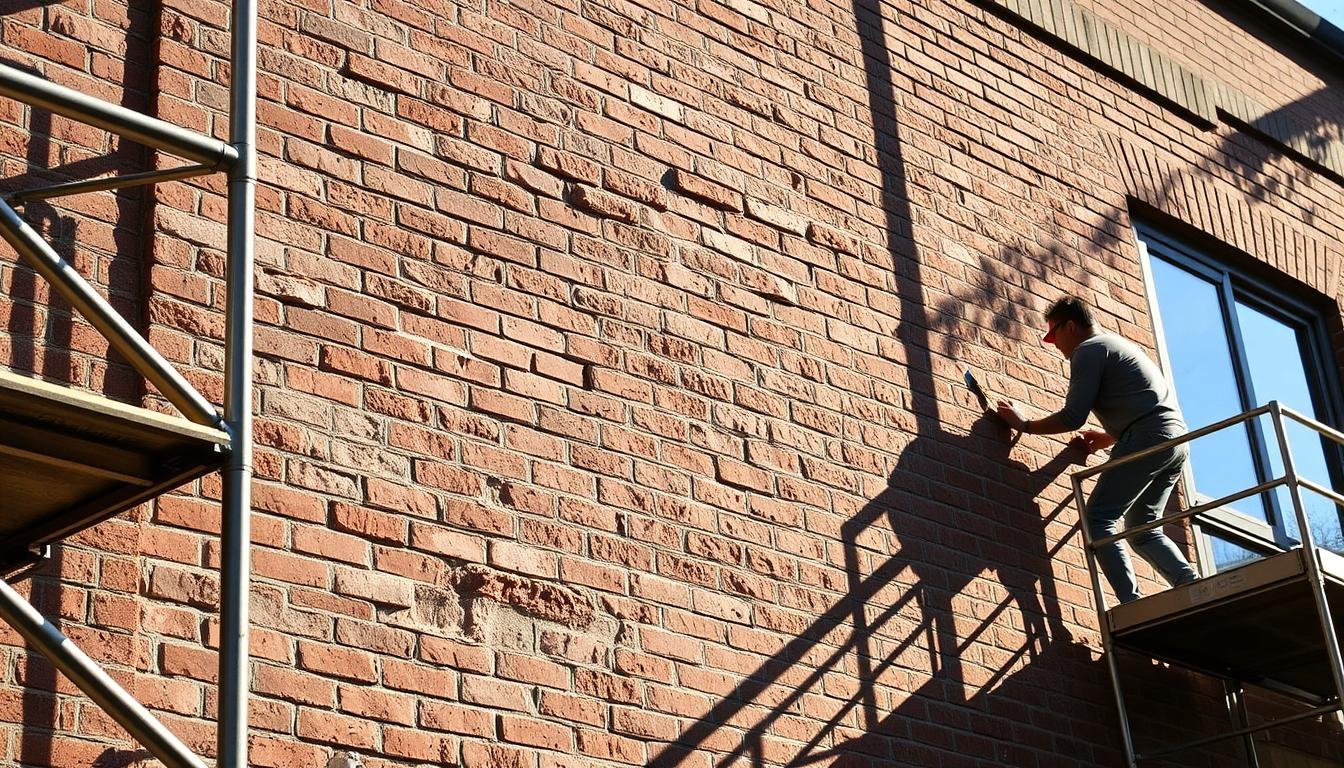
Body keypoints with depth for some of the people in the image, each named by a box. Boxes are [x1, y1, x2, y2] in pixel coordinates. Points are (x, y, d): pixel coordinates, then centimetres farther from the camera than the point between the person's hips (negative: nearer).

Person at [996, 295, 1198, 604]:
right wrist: (1107, 438, 27)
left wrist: (1025, 425, 6)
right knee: (1142, 530, 13)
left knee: (1098, 520, -9)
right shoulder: (1118, 345, 31)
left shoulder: (1088, 350, 0)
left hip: (1148, 440, -10)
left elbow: (1073, 417, -7)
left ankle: (1133, 606, -21)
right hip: (1177, 439, 10)